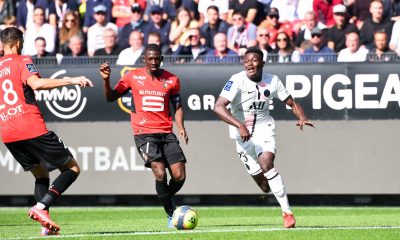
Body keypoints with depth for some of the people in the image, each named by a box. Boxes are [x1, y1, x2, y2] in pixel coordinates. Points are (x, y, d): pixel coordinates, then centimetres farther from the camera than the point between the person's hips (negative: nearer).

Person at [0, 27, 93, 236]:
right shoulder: (22, 61, -1)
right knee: (72, 169, 2)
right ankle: (41, 207, -18)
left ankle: (46, 223, 2)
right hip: (31, 129, -6)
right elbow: (36, 83, -20)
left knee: (40, 175, 21)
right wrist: (71, 81, -21)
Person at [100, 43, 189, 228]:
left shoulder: (171, 80, 7)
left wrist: (180, 127, -1)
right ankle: (171, 215, -6)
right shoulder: (133, 77, 3)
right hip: (144, 134, -3)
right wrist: (106, 80, -9)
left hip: (166, 134, 3)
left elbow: (177, 106, 15)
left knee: (179, 176, -6)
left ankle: (166, 198, 27)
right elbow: (111, 97, 9)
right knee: (160, 173, -21)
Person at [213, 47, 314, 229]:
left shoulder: (272, 81, -4)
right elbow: (218, 107, -28)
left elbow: (292, 103, 7)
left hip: (264, 129, 0)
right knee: (264, 187, 3)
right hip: (243, 134, 0)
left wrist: (302, 117, -16)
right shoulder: (237, 80, -17)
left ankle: (287, 212, -25)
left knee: (266, 163, -30)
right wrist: (240, 125, -40)